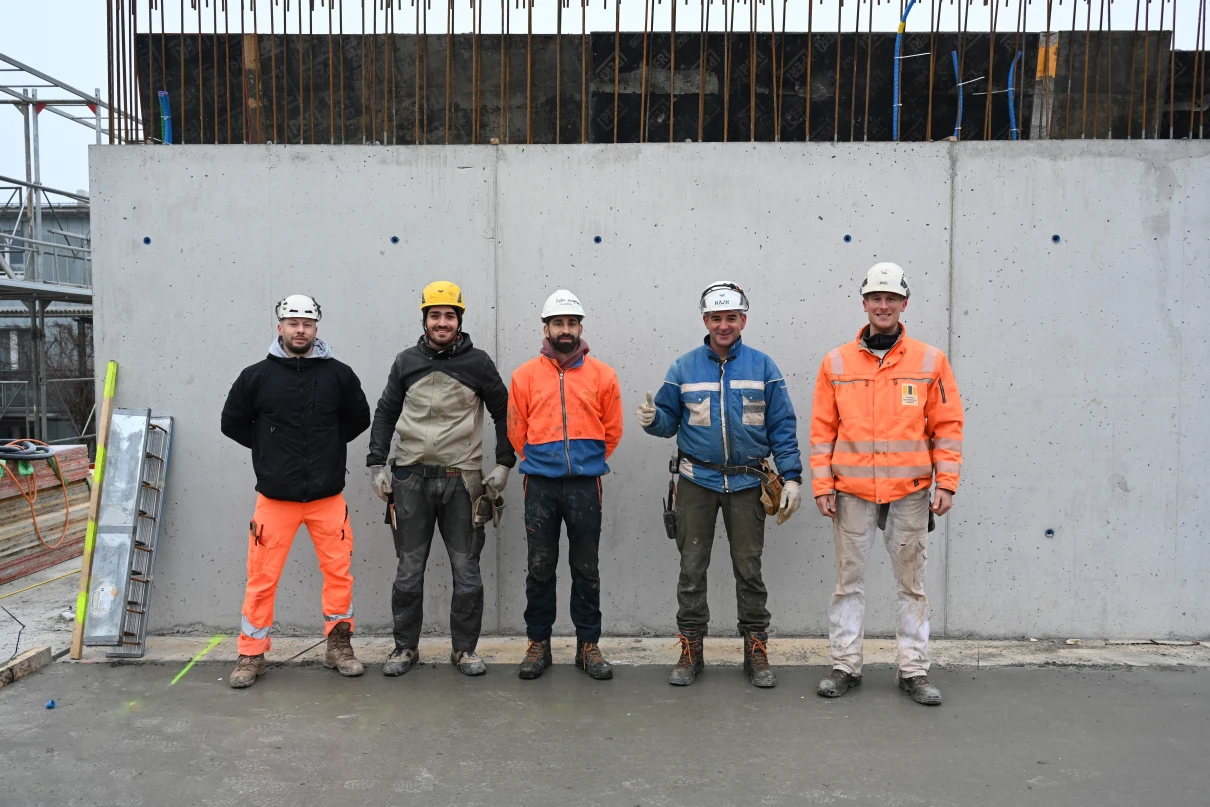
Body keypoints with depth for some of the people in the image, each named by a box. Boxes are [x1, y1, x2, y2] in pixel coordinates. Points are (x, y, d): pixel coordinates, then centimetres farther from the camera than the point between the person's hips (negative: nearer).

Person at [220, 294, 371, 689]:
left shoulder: (339, 374, 2)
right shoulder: (256, 376, 0)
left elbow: (359, 418, 13)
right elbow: (232, 423, 10)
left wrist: (329, 445, 7)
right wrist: (269, 449, 5)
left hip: (328, 497, 1)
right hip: (275, 497, -1)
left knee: (339, 572, 6)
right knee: (262, 578, 3)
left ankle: (339, 646, 22)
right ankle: (251, 655, 19)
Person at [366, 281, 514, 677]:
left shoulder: (477, 363, 2)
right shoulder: (406, 362, 7)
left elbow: (504, 413, 8)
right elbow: (386, 414, 13)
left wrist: (504, 464, 2)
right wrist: (376, 464, 5)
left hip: (461, 479, -1)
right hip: (411, 479, 1)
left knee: (466, 570, 4)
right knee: (409, 569, 9)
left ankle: (464, 649, 19)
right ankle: (405, 647, 23)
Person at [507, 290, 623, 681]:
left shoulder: (602, 374, 2)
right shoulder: (525, 375, 2)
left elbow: (612, 430, 8)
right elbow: (516, 431, 8)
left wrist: (587, 462, 11)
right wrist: (538, 462, 10)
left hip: (585, 485, 0)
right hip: (540, 485, 0)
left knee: (586, 569, 8)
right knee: (540, 568, 8)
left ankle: (588, 646, 19)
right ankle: (538, 644, 21)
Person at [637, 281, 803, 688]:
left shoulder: (763, 367, 1)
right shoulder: (684, 368, 2)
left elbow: (782, 427, 1)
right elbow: (670, 421, 6)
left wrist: (791, 476, -4)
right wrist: (653, 419, -17)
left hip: (747, 483, 0)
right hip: (696, 482, 1)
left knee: (749, 568, 7)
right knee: (692, 568, 6)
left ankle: (756, 649, 20)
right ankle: (690, 650, 17)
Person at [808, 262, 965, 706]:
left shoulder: (930, 361, 2)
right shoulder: (836, 362, 3)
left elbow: (947, 427, 2)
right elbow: (822, 430, 3)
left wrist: (946, 483, -4)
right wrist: (822, 485, -2)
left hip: (909, 492, 0)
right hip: (852, 491, 0)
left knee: (912, 582, 9)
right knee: (849, 580, 7)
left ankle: (914, 670, 20)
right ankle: (846, 665, 19)